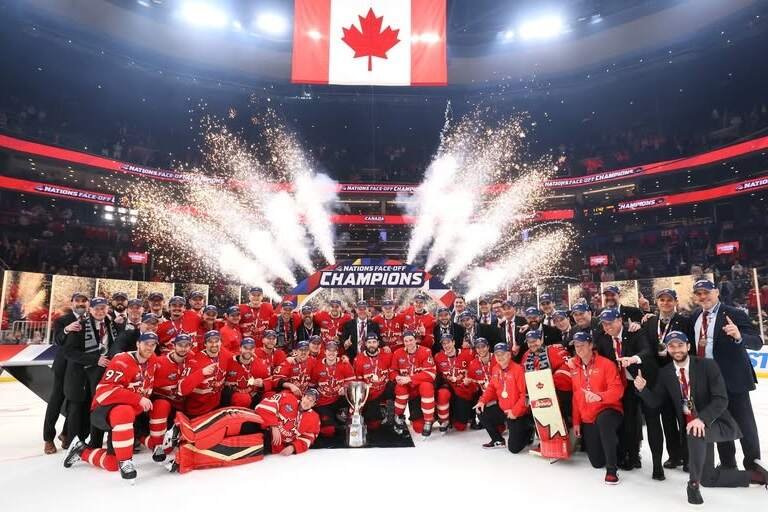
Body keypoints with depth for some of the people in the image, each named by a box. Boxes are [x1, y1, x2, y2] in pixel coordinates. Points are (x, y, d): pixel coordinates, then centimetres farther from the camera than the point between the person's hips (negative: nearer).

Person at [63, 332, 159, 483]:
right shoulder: (122, 361, -20)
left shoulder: (153, 363, 1)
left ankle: (82, 450, 25)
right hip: (103, 410, -7)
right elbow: (105, 391, -29)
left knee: (112, 463, 0)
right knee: (125, 413, -42)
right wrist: (139, 399, -30)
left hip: (131, 412, 7)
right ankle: (125, 462, -28)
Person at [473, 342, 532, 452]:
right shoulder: (495, 369, 3)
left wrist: (515, 411, -21)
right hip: (502, 409, 7)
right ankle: (498, 440, 19)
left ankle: (528, 432, 25)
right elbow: (492, 388, 13)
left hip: (518, 414, -7)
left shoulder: (518, 369, -21)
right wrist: (483, 401, -2)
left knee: (514, 448, -7)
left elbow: (525, 393, -22)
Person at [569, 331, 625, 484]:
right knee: (596, 463, 6)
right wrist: (576, 422, 10)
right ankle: (611, 445, 40)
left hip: (608, 411, -5)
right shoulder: (575, 368, 5)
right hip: (587, 419, 6)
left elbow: (617, 389, -19)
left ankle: (611, 469, -28)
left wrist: (599, 396, -38)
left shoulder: (606, 364, -11)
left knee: (603, 421, -43)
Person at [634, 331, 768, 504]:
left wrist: (702, 419, -32)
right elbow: (655, 402, -2)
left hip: (715, 422, -5)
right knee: (708, 478, 8)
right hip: (690, 425, 5)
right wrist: (643, 388, -23)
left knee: (696, 432, -38)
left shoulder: (707, 365, -14)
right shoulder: (665, 373, -2)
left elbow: (721, 399, -19)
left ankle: (694, 483, -20)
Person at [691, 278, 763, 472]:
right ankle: (728, 465, 33)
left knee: (745, 426, 8)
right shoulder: (694, 317, 5)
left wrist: (739, 336, -39)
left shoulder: (734, 315, -12)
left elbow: (757, 343, -19)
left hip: (732, 378, -5)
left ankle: (753, 466, 26)